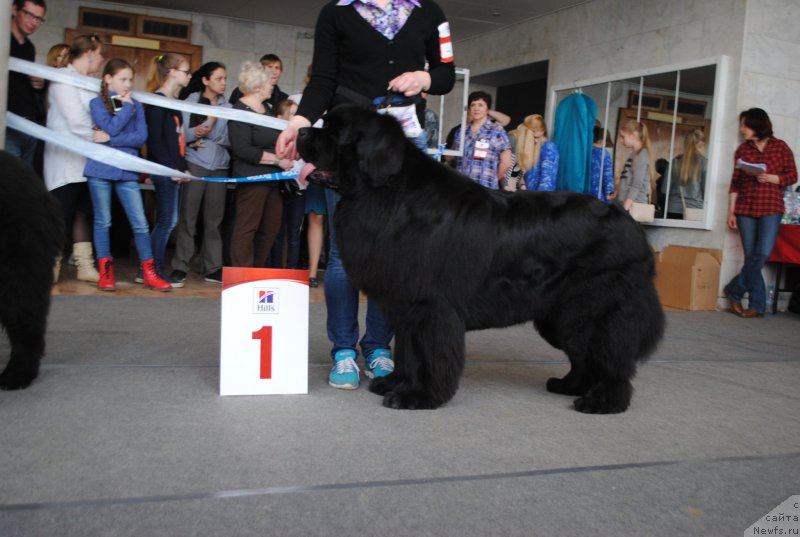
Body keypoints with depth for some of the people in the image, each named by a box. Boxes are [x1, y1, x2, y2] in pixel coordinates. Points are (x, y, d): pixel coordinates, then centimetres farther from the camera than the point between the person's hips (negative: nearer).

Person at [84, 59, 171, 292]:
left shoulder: (136, 106, 10)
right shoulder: (97, 103, 3)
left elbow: (141, 137, -3)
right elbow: (111, 128, -14)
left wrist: (111, 139, -12)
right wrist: (126, 106, -5)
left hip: (127, 171, 2)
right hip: (101, 168, -2)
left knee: (140, 223, -1)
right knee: (103, 221, 3)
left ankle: (149, 273, 4)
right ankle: (105, 272, 12)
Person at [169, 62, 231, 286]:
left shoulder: (227, 107, 12)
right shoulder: (191, 101, 5)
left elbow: (228, 139, 5)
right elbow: (183, 134, -3)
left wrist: (204, 132, -9)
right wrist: (204, 127, -17)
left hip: (220, 166, 3)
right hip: (195, 164, -3)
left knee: (214, 219, 3)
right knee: (187, 218, -3)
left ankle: (213, 269, 9)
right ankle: (180, 267, 2)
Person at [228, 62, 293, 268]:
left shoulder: (265, 108, 15)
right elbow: (243, 150, -20)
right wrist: (278, 159, -17)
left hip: (272, 179, 9)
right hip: (252, 179, -9)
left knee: (271, 228, 11)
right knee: (247, 229, -5)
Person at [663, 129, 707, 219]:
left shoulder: (675, 161, 3)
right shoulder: (703, 162, -4)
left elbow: (664, 189, 3)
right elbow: (706, 189, -4)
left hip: (673, 210, 2)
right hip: (694, 210, -2)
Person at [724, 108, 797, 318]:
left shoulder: (780, 147, 4)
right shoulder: (742, 150, 11)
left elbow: (792, 176, 4)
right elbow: (735, 183, 9)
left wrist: (771, 178, -14)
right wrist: (731, 212, 5)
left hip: (771, 208, -2)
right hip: (745, 209, 2)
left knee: (762, 254, -13)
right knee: (751, 256, 1)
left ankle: (734, 291, 3)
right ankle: (757, 305, 7)